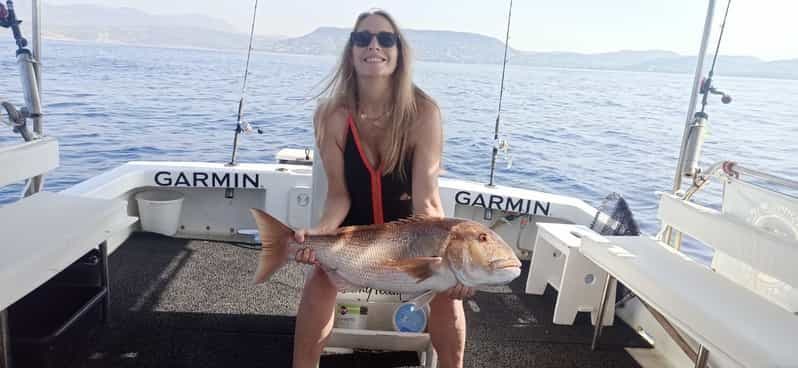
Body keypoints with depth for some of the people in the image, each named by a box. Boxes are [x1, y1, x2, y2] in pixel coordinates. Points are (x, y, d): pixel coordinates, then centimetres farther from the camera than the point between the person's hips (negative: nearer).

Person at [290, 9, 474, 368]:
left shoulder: (423, 112, -24)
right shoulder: (331, 116, -18)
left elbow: (426, 201, -28)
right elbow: (338, 194, -16)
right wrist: (323, 230, -37)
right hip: (355, 226, 1)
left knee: (448, 284, -23)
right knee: (321, 275, -25)